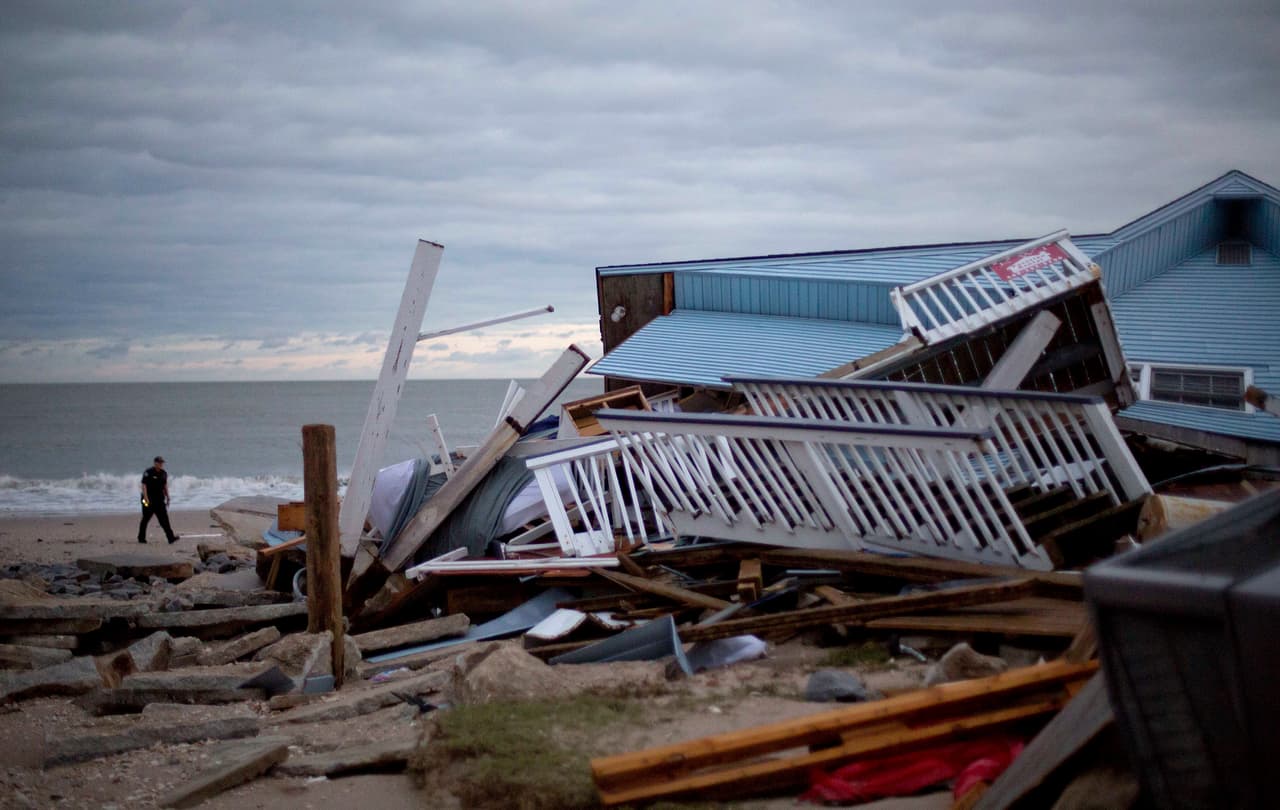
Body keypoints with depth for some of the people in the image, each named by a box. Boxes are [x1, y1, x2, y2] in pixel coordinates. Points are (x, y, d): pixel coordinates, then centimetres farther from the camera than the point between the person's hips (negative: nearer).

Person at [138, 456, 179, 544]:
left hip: (160, 500, 5)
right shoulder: (148, 472, -10)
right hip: (149, 500, -5)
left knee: (164, 519, -6)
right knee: (145, 519, 7)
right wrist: (146, 498, -22)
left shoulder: (164, 473, 10)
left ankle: (171, 537, -14)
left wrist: (167, 498, 18)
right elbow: (143, 485, -14)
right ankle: (141, 538, 19)